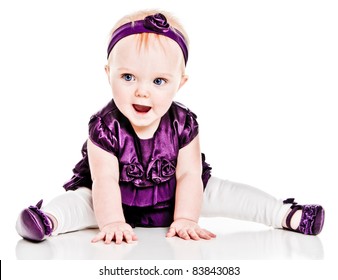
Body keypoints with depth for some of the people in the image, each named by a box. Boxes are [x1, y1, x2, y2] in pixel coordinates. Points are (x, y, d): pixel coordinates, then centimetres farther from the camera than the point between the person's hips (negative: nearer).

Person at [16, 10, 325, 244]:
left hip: (172, 199, 2)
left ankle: (288, 216, -4)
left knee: (219, 191, -7)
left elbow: (189, 176, -17)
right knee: (80, 198, -26)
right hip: (121, 204, -1)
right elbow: (105, 181, -27)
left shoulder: (183, 124, -17)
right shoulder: (105, 127, -24)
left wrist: (185, 219, -25)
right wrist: (112, 222, -37)